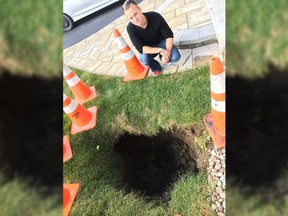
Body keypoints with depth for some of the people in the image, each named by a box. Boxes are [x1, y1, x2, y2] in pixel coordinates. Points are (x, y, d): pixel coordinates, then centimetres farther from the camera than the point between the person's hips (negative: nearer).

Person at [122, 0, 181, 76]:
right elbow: (140, 48, -30)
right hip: (148, 48, 0)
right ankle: (156, 67, 2)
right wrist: (159, 50, -39)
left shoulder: (155, 16, -29)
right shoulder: (130, 28, -27)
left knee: (176, 57, -27)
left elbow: (169, 35, -21)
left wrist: (167, 52, -35)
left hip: (162, 42, 0)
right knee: (144, 59, -34)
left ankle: (162, 58, 10)